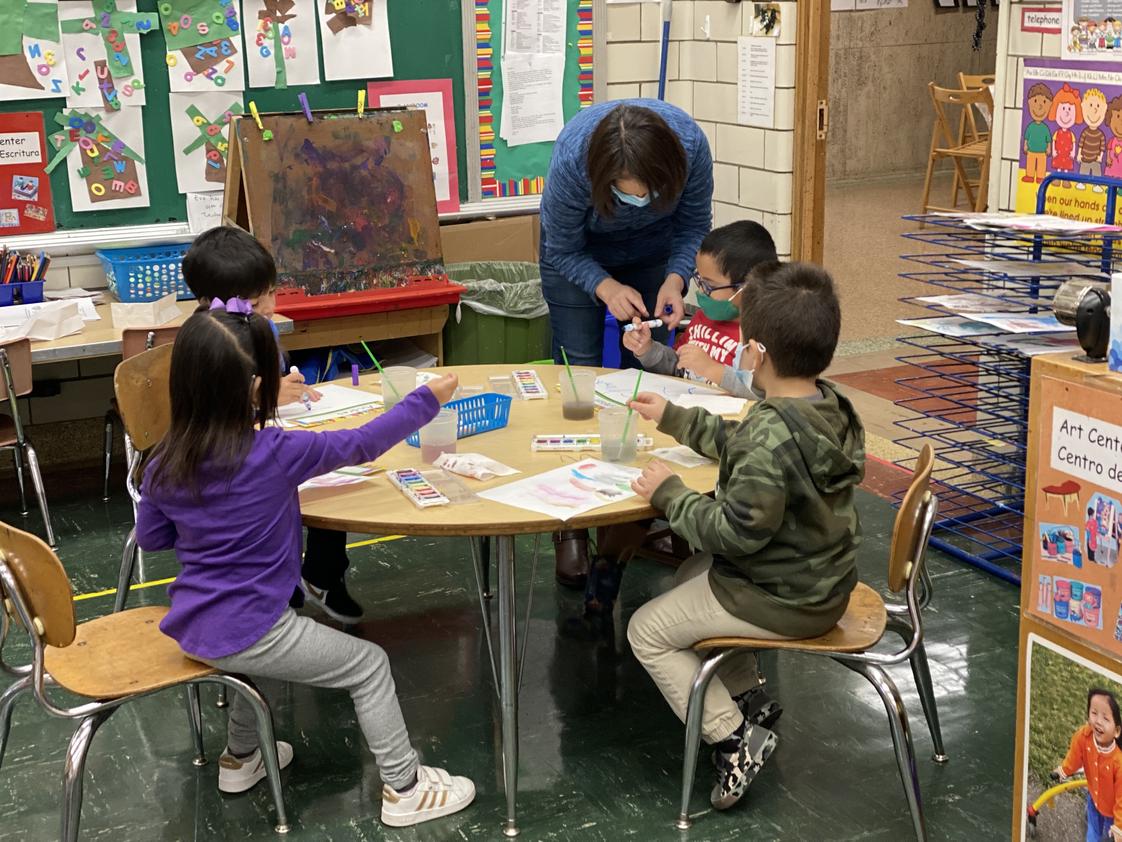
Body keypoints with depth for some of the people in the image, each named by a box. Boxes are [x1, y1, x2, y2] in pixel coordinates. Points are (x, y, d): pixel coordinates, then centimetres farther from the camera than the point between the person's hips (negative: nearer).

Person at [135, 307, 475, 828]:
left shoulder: (164, 466, -4)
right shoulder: (275, 453, -19)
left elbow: (150, 537, 13)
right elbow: (362, 445, -8)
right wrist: (429, 398, 4)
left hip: (193, 629, 7)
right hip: (246, 634, -7)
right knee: (370, 667, 9)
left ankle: (239, 759, 50)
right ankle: (404, 789, 17)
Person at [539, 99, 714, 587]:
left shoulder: (690, 146, -33)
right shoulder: (572, 158, -38)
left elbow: (694, 227, -14)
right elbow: (562, 251, -22)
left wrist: (675, 279, -31)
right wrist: (606, 287, -37)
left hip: (653, 253, 2)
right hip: (578, 254, -2)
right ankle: (571, 526, -3)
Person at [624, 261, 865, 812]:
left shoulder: (773, 434, -33)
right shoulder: (827, 405, -2)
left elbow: (738, 532, -29)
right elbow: (740, 441, 14)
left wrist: (669, 495, -16)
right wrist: (674, 418, 20)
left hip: (782, 601, -10)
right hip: (823, 578, 10)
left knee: (647, 632, 3)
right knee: (690, 577, 30)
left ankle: (734, 737, 4)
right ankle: (746, 693, 33)